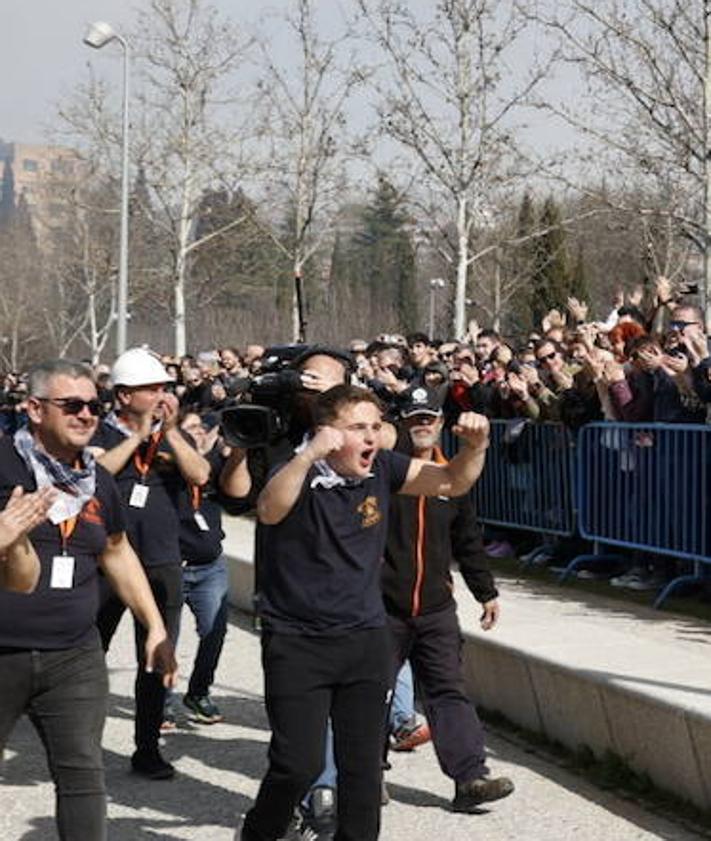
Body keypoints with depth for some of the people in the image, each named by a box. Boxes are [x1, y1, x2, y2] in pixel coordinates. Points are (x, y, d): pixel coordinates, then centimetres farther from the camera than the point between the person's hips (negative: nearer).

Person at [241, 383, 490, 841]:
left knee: (363, 764, 8)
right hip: (296, 643, -5)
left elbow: (452, 481, 6)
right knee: (299, 763, -6)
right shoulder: (301, 474, -15)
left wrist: (475, 446, -14)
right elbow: (269, 511, -36)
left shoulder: (381, 468, 1)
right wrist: (309, 456, -50)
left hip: (365, 638, 5)